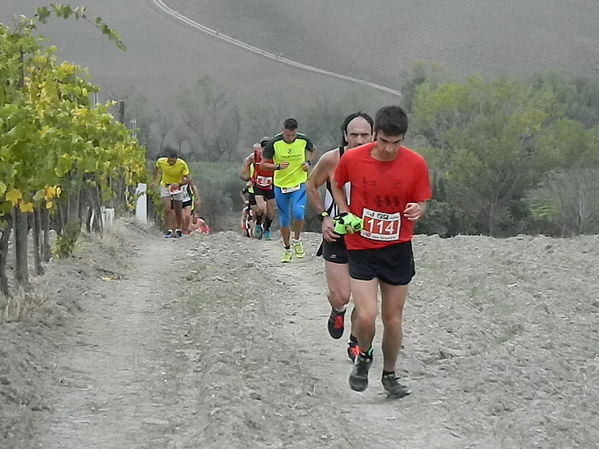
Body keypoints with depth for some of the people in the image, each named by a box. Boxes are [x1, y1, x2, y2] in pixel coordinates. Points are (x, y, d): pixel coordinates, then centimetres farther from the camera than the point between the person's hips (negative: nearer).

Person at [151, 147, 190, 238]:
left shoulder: (182, 164, -26)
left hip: (177, 187, 0)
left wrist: (179, 184, -36)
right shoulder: (161, 161, -22)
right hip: (165, 186, 0)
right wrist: (154, 181, 1)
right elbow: (156, 168, 3)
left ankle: (179, 230, 31)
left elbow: (188, 179, -22)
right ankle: (169, 231, -12)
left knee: (178, 212, 10)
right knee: (167, 209, -17)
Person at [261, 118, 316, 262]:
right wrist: (278, 166, -25)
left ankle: (297, 241, 4)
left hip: (299, 183, 0)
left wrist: (308, 162, -4)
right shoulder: (274, 143, -15)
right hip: (280, 185, 0)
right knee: (284, 219, 8)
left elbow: (313, 150, 14)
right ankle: (287, 250, 26)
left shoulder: (303, 140, -9)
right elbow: (263, 164, -8)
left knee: (298, 213, -22)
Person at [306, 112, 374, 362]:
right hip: (337, 236, -1)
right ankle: (338, 311, 33)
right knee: (340, 296, -4)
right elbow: (311, 186, 3)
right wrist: (324, 217, -5)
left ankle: (357, 342, 24)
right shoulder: (332, 159, -15)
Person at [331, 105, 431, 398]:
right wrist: (345, 214, -2)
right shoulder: (352, 159, -11)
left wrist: (417, 210, -21)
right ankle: (363, 357, 18)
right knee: (366, 316, -15)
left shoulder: (415, 164, -10)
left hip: (398, 250, 1)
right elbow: (336, 183, 11)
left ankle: (389, 376, 31)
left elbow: (420, 204, 2)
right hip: (361, 249, -1)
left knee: (393, 320, 9)